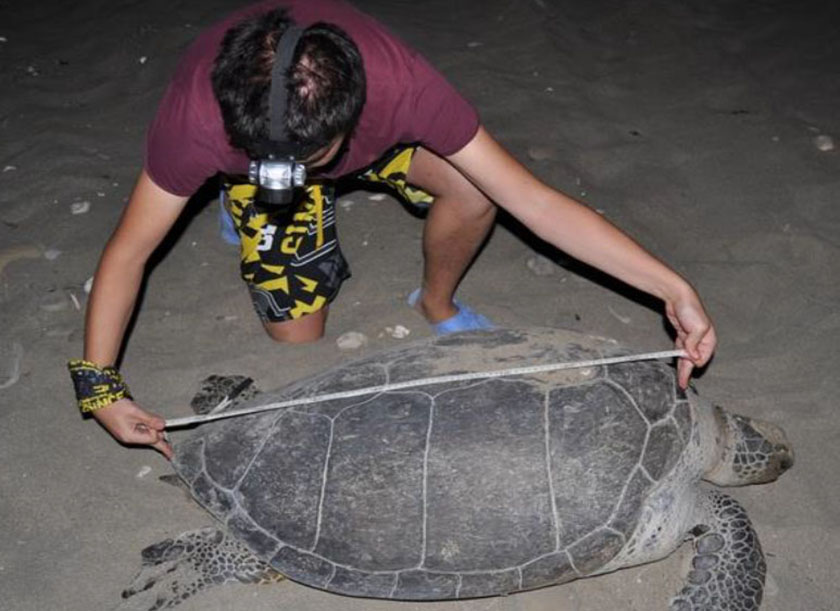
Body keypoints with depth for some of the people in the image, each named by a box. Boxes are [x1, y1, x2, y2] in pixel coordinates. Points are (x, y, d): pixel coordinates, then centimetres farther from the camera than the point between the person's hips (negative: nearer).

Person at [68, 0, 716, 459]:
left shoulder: (400, 84, -43)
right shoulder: (197, 117, -41)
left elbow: (532, 198, -40)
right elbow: (128, 251, -27)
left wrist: (673, 288, -43)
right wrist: (99, 384, -33)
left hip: (370, 121, 0)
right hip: (249, 154, 0)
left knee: (473, 189, -29)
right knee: (298, 337, -7)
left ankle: (436, 301, 4)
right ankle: (243, 198, 21)